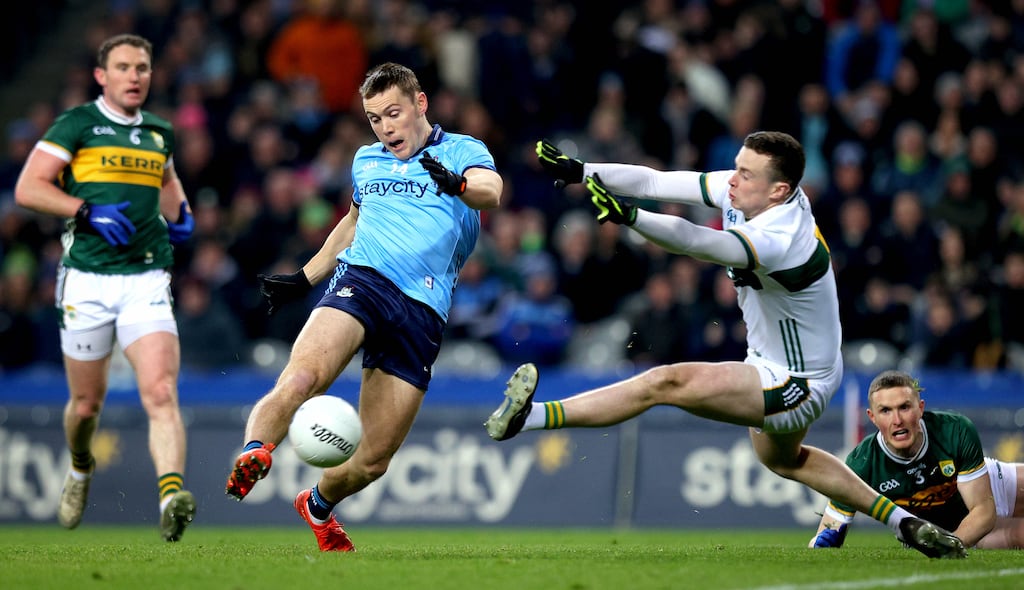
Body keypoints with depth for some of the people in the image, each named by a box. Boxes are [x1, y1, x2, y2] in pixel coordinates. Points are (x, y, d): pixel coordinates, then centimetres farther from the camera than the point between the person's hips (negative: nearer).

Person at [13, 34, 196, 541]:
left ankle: (172, 499, -31)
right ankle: (80, 469, 42)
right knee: (86, 404, 10)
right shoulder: (76, 125, -1)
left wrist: (179, 214, 13)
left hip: (146, 281, 2)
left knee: (161, 393, -18)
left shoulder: (159, 133, 13)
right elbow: (27, 188, -8)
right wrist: (89, 211, -19)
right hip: (87, 281, -2)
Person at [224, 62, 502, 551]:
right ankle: (251, 456, -48)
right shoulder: (366, 161, 22)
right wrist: (304, 277, 37)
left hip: (422, 311, -2)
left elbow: (490, 191, -15)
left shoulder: (462, 152, 7)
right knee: (301, 379, -34)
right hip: (361, 278, 2)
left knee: (374, 460, 3)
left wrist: (459, 185, -38)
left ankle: (318, 505, 32)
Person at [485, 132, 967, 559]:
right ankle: (904, 522, 40)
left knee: (667, 383, -22)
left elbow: (694, 242, -49)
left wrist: (628, 216, -63)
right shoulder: (744, 191, -9)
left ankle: (530, 417, -27)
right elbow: (656, 182, -11)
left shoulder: (781, 241, -34)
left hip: (795, 384, -11)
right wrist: (582, 171, -21)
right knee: (782, 458, 34)